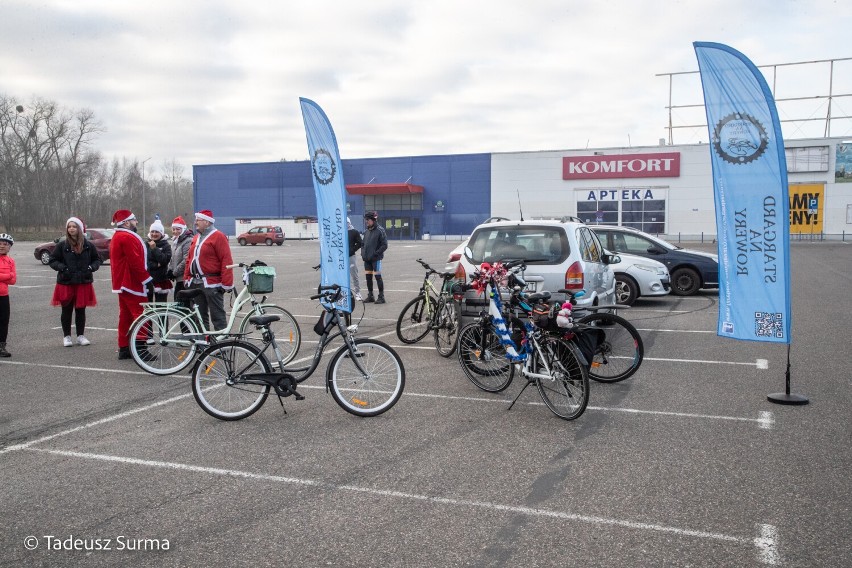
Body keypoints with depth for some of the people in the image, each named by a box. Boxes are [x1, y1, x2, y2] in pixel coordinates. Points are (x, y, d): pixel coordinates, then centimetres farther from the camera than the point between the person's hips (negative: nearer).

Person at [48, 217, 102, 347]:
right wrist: (62, 268, -13)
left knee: (81, 310, 8)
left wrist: (91, 268, -7)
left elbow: (97, 259, 12)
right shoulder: (62, 245, -3)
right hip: (66, 283, -1)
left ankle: (81, 336, 19)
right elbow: (52, 260, 4)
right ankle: (66, 336, 17)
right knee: (67, 310, 6)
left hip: (84, 283, 1)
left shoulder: (88, 245, 2)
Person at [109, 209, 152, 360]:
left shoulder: (117, 237, 19)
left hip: (123, 284, 11)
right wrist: (147, 279, -19)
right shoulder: (128, 237, -16)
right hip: (133, 284, -11)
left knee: (126, 316, 12)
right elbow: (136, 263, -23)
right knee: (141, 316, -8)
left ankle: (124, 349, 16)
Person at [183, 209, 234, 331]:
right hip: (195, 283, 8)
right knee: (200, 315, 14)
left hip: (212, 284, -8)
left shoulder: (218, 236, -10)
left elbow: (226, 261, -15)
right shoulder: (196, 238, 16)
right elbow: (190, 259, 19)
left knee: (217, 316, -4)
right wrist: (186, 278, 12)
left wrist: (227, 283, -18)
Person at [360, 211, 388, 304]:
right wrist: (363, 253, 6)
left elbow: (384, 245, -11)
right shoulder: (366, 232, 13)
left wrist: (375, 253, -16)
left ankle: (381, 297, 2)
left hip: (376, 259, -7)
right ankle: (370, 296, 21)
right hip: (367, 259, 7)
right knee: (368, 277, 10)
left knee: (378, 277, -4)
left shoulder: (380, 231, -8)